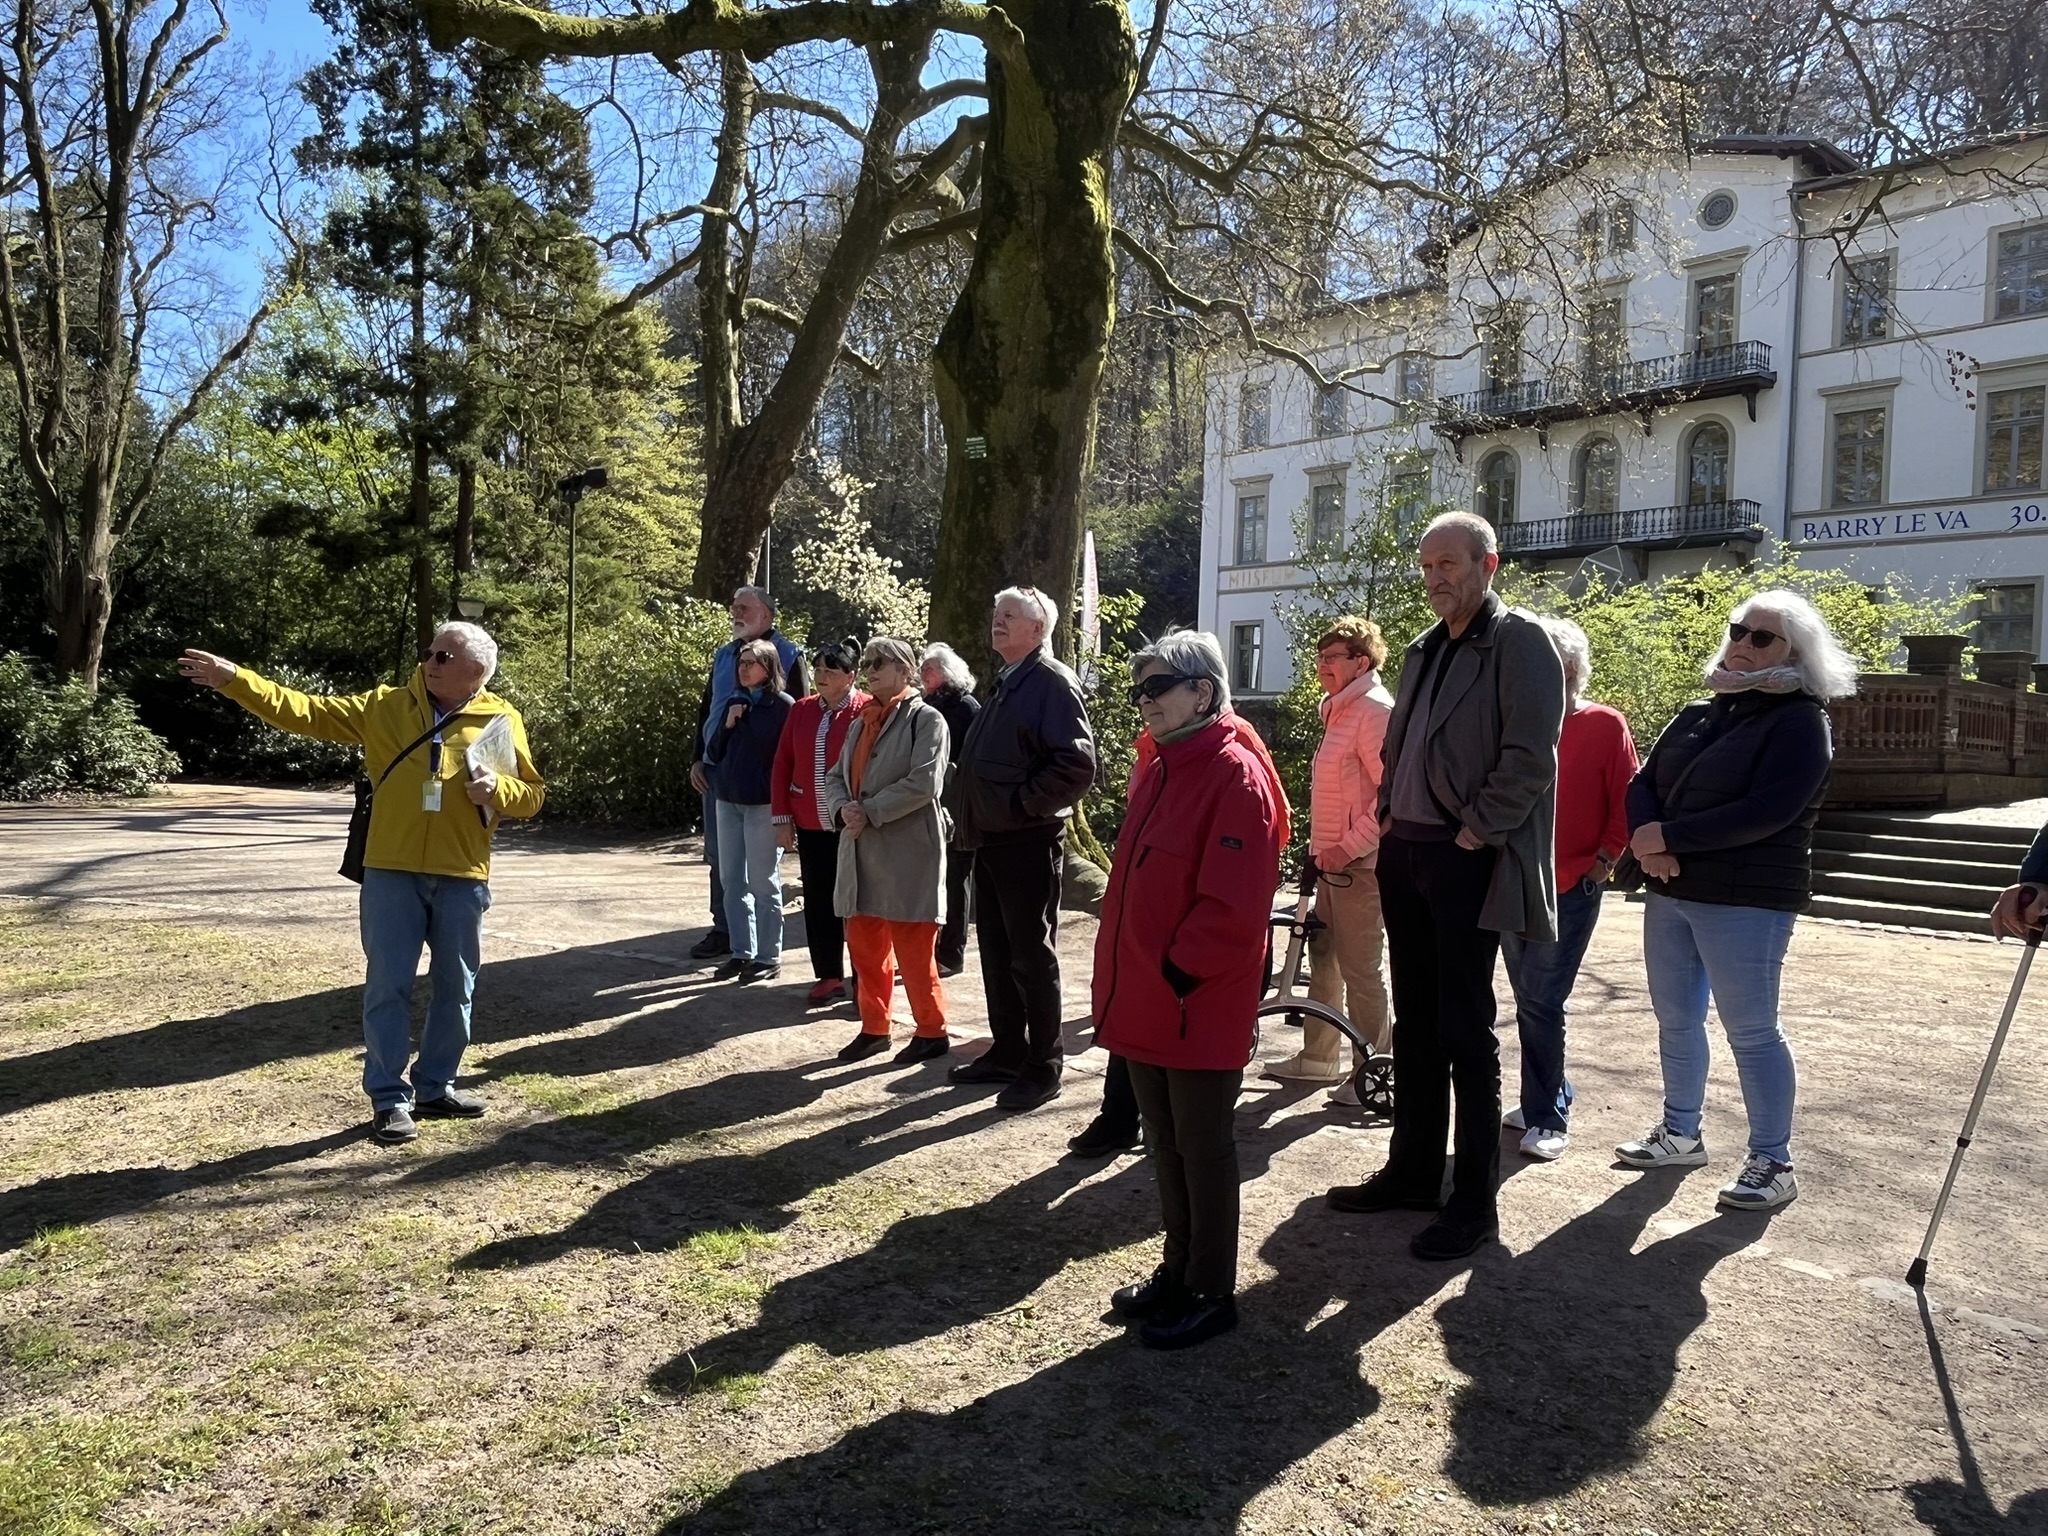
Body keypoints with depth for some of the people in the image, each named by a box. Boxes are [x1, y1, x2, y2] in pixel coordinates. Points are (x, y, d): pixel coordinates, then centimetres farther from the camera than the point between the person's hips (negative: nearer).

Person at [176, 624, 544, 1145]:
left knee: (455, 988, 10)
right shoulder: (384, 707, 5)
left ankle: (436, 1088, 26)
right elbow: (306, 711, 0)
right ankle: (390, 1099, 12)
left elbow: (531, 794, 5)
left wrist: (496, 789, -16)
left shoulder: (501, 721, 2)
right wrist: (234, 680, -9)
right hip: (391, 873, 0)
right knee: (387, 986, 2)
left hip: (462, 878, 0)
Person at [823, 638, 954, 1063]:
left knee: (913, 950, 0)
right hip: (861, 851, 7)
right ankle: (874, 1028, 26)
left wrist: (870, 812, -17)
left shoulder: (925, 718, -6)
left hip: (908, 851, -7)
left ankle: (932, 1031, 15)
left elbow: (924, 783, -18)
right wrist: (843, 809, -7)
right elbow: (835, 776, 14)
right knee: (865, 946, 13)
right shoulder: (862, 721, 16)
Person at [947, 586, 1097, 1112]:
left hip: (1028, 842, -9)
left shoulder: (1053, 682, -12)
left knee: (1032, 958, 0)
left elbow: (1077, 764, -22)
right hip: (989, 840, 9)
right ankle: (1007, 1052, 27)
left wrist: (1021, 804, -17)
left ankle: (1043, 1068, 11)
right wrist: (973, 819, 13)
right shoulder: (1005, 685, 16)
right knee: (997, 954, 15)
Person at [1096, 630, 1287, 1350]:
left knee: (1203, 1151, 6)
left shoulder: (1236, 776, -16)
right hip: (1142, 1004, 8)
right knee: (1166, 1147, 19)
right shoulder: (1154, 774, 12)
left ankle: (1211, 1293, 21)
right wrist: (1123, 977, 12)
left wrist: (1176, 973, -16)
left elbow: (1234, 904, -21)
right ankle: (1178, 1269, 34)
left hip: (1201, 1010, -8)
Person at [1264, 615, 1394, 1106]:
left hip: (1359, 863, -10)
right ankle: (1318, 1057, 26)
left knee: (1359, 968, -4)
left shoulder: (1374, 710, -13)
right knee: (1323, 958, 15)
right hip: (1332, 860, 10)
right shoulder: (1339, 710, 17)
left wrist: (1350, 844, -21)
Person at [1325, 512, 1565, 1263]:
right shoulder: (1423, 650, 16)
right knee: (1414, 1023, 14)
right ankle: (1412, 1172, 27)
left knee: (1465, 1032, -1)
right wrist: (1388, 816, 11)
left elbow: (1530, 758, -16)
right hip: (1405, 853, 8)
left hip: (1466, 860, -8)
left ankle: (1474, 1202, 10)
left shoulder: (1520, 642, -8)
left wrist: (1474, 833, -16)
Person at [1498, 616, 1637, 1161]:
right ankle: (1551, 1098, 27)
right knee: (1531, 1002, 13)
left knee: (1540, 1003, -6)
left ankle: (1547, 1117, 7)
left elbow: (1625, 801, -4)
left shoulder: (1605, 726, -3)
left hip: (1571, 888, -4)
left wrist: (1604, 860, -8)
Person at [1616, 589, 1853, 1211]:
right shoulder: (1696, 716, 15)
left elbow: (1766, 812, -19)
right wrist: (1645, 842, -14)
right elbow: (1644, 784, 8)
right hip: (1670, 891, 7)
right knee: (1676, 1019, 14)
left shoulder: (1799, 722, -7)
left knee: (1751, 1030, -2)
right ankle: (1680, 1134, 28)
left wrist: (1667, 836, -17)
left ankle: (1772, 1162, 10)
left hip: (1747, 900, -7)